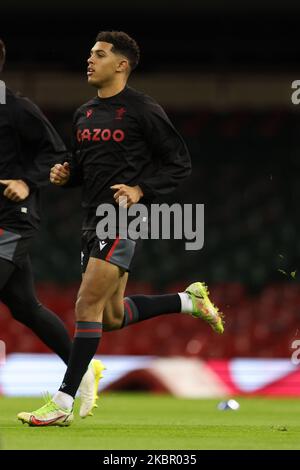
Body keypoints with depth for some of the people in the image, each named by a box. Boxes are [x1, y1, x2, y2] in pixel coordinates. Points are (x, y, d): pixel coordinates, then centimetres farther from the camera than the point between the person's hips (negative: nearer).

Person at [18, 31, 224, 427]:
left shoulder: (143, 110, -7)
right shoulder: (85, 113, 15)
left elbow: (180, 163, -4)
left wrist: (140, 190, -17)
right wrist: (65, 174, 4)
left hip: (123, 219, -9)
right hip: (93, 219, 9)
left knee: (88, 306, -14)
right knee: (112, 317, 13)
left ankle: (63, 404, -13)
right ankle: (189, 300, 32)